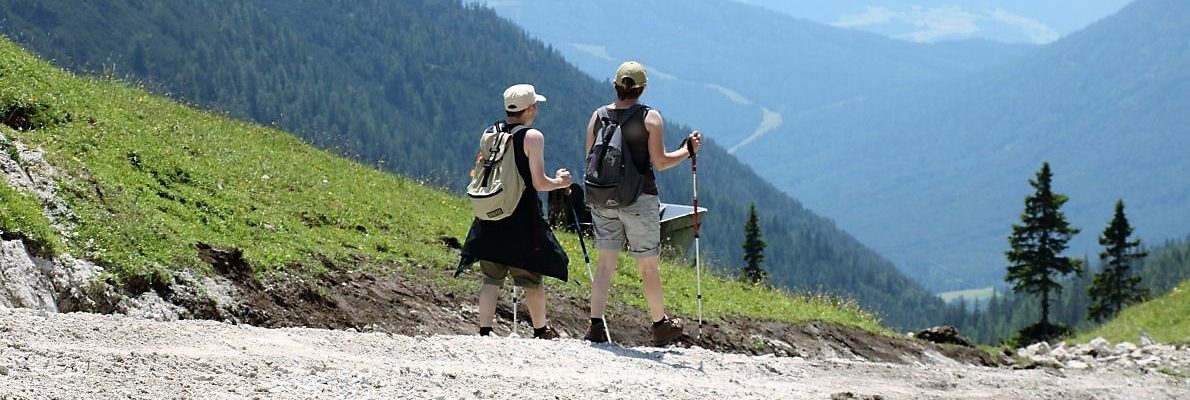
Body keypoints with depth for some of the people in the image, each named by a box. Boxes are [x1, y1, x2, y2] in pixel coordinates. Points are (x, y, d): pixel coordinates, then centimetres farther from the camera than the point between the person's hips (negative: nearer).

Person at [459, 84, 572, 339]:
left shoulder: (490, 133, 6)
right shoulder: (532, 137, -11)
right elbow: (539, 183, -15)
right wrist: (560, 182, 4)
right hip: (522, 221, -5)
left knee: (491, 279, 8)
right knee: (532, 278, 9)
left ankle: (484, 331, 1)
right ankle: (541, 331, 21)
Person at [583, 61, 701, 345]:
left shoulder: (598, 116, 2)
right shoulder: (650, 118, -8)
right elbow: (659, 162, -11)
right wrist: (688, 150, 3)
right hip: (639, 200, -3)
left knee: (606, 263, 6)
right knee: (649, 266, 8)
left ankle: (596, 326, -4)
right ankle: (660, 326, 22)